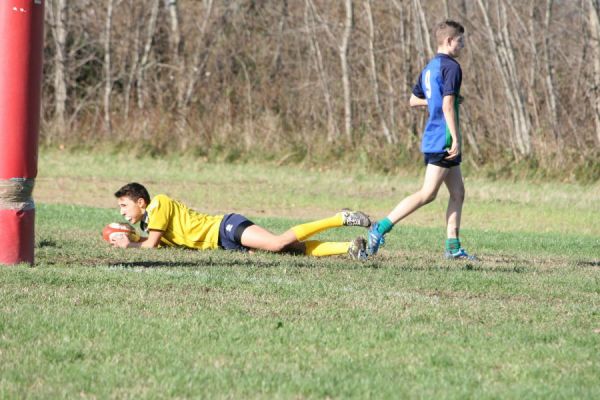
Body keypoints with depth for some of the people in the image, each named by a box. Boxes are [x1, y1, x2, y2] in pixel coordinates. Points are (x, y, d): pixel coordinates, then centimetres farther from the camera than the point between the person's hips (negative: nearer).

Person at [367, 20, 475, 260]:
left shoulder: (429, 68, 15)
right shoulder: (451, 67, -12)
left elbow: (414, 100, 22)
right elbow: (447, 106, -20)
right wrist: (456, 139, -20)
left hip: (432, 140, 10)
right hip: (443, 140, -10)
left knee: (458, 192, 11)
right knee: (428, 193, -10)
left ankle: (453, 246, 8)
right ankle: (381, 228, -14)